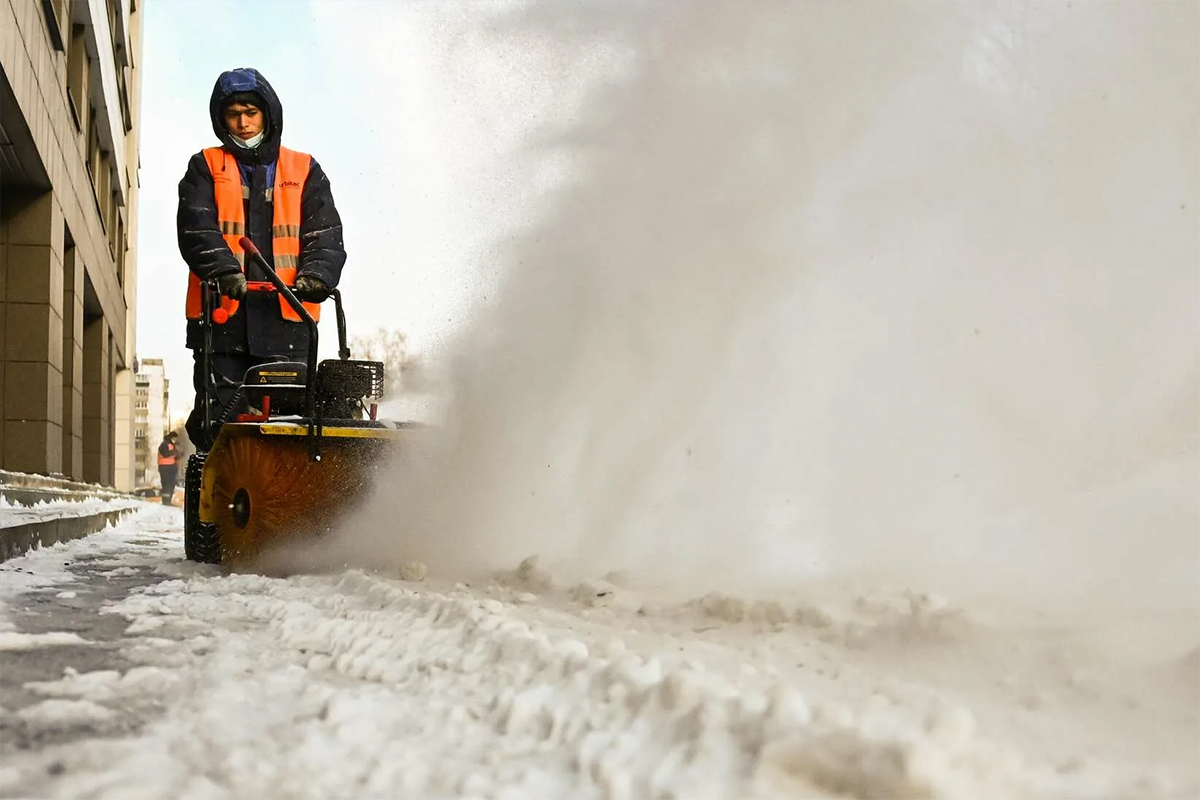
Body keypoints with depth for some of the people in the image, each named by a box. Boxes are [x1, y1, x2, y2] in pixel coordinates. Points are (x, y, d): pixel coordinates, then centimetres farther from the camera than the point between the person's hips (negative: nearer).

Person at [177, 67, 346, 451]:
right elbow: (196, 228, -2)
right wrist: (224, 270, -21)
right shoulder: (205, 168, 14)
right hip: (221, 319, 0)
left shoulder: (305, 171, 17)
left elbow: (326, 234, 6)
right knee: (219, 424, -4)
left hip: (286, 320, 1)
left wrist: (315, 276, -15)